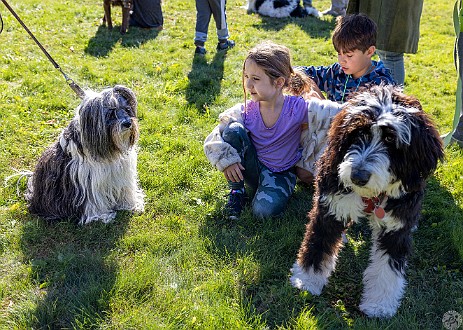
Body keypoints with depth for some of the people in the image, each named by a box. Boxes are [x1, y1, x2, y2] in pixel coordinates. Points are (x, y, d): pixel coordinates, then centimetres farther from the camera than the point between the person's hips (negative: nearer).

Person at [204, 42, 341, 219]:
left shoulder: (299, 108, -19)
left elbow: (338, 113, -20)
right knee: (234, 129, -23)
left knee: (265, 209, -33)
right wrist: (226, 161, -19)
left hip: (281, 174, -3)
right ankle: (237, 191, -9)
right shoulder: (245, 110, -12)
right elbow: (216, 136, -8)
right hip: (252, 169, 3)